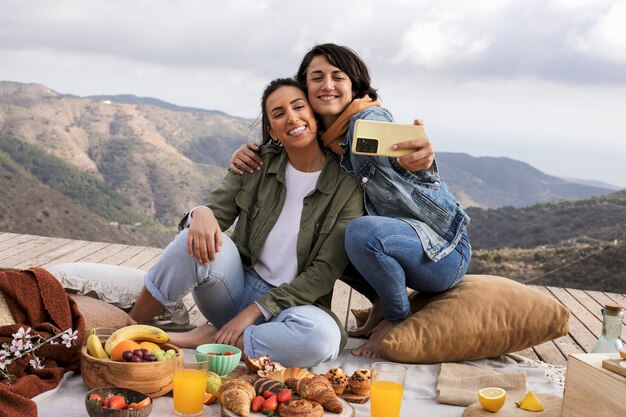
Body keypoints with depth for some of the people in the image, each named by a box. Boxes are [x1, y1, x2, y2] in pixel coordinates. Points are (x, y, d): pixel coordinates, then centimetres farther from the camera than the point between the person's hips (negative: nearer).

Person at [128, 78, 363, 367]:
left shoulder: (346, 188, -7)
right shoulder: (256, 165, 3)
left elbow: (323, 273, -10)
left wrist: (255, 310, -16)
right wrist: (201, 213, -27)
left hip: (292, 302, -2)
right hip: (239, 286, 2)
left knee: (323, 337, -37)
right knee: (196, 242, -30)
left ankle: (207, 340, -22)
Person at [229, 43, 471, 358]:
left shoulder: (368, 120, -19)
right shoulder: (322, 141, 6)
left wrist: (420, 163, -64)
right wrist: (247, 158, -6)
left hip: (444, 248, -8)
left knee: (362, 232, -35)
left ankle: (399, 317, -8)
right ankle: (381, 303, 11)